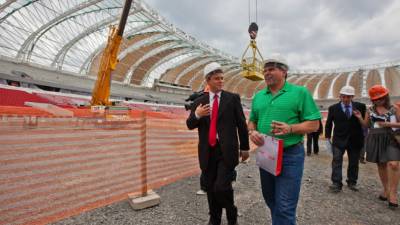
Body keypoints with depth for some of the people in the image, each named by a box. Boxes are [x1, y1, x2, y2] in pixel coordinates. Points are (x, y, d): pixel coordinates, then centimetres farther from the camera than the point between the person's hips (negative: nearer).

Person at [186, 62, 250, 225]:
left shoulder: (233, 98, 1)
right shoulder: (199, 102, 6)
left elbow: (241, 124, 3)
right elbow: (189, 125, 5)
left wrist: (244, 147, 5)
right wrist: (196, 115, -17)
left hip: (227, 151, -3)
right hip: (208, 152, 3)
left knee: (221, 187, -9)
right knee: (210, 187, 13)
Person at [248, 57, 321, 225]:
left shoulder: (300, 92, -6)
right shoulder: (258, 96, 9)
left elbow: (313, 124, -7)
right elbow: (252, 121, 15)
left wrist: (290, 128, -24)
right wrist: (252, 132, -7)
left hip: (290, 155, -5)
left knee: (285, 207, 0)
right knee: (270, 200, 21)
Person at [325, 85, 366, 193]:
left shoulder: (360, 106, 1)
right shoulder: (333, 108, 0)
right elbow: (328, 124, 3)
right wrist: (327, 137, -1)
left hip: (355, 140, 2)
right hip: (339, 140, -1)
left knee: (354, 162, 12)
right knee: (336, 161, -6)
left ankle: (352, 182, 27)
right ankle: (336, 184, -3)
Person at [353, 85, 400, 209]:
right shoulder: (370, 110, 8)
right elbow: (366, 125, 12)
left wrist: (388, 124, -13)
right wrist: (360, 118, -5)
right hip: (375, 139, 3)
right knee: (381, 164, 10)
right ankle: (386, 190, 23)